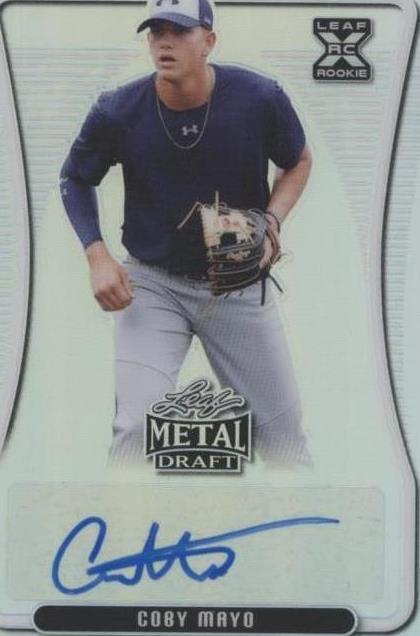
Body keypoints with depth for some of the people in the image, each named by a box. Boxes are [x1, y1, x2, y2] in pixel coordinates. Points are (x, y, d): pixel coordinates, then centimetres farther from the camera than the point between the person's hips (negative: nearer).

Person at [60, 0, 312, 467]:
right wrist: (97, 256, -9)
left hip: (239, 284, 1)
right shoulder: (117, 111, -13)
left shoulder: (260, 98, -13)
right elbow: (75, 178, 5)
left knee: (283, 433, 8)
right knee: (136, 429, -11)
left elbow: (297, 162, 7)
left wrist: (271, 222, -12)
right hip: (150, 283, 0)